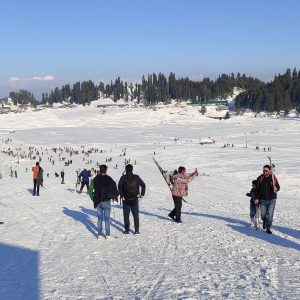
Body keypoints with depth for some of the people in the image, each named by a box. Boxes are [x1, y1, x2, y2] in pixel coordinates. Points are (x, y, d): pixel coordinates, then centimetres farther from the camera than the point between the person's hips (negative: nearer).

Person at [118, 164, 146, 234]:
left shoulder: (123, 177, -5)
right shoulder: (136, 177, 2)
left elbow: (120, 186, -17)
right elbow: (143, 185, 0)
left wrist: (122, 196, -13)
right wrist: (142, 194, 4)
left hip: (126, 200, -2)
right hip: (135, 199, 2)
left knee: (126, 215, 8)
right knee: (136, 215, 10)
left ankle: (127, 230, 9)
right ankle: (137, 230, 9)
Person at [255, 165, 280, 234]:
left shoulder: (273, 178, -6)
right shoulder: (260, 178, -2)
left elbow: (278, 187, 2)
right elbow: (257, 189, 3)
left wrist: (276, 188, -21)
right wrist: (257, 198, -1)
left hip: (272, 200, -1)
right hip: (263, 200, 1)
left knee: (270, 215, -2)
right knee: (263, 215, 9)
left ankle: (268, 228, 12)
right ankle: (264, 221, 42)